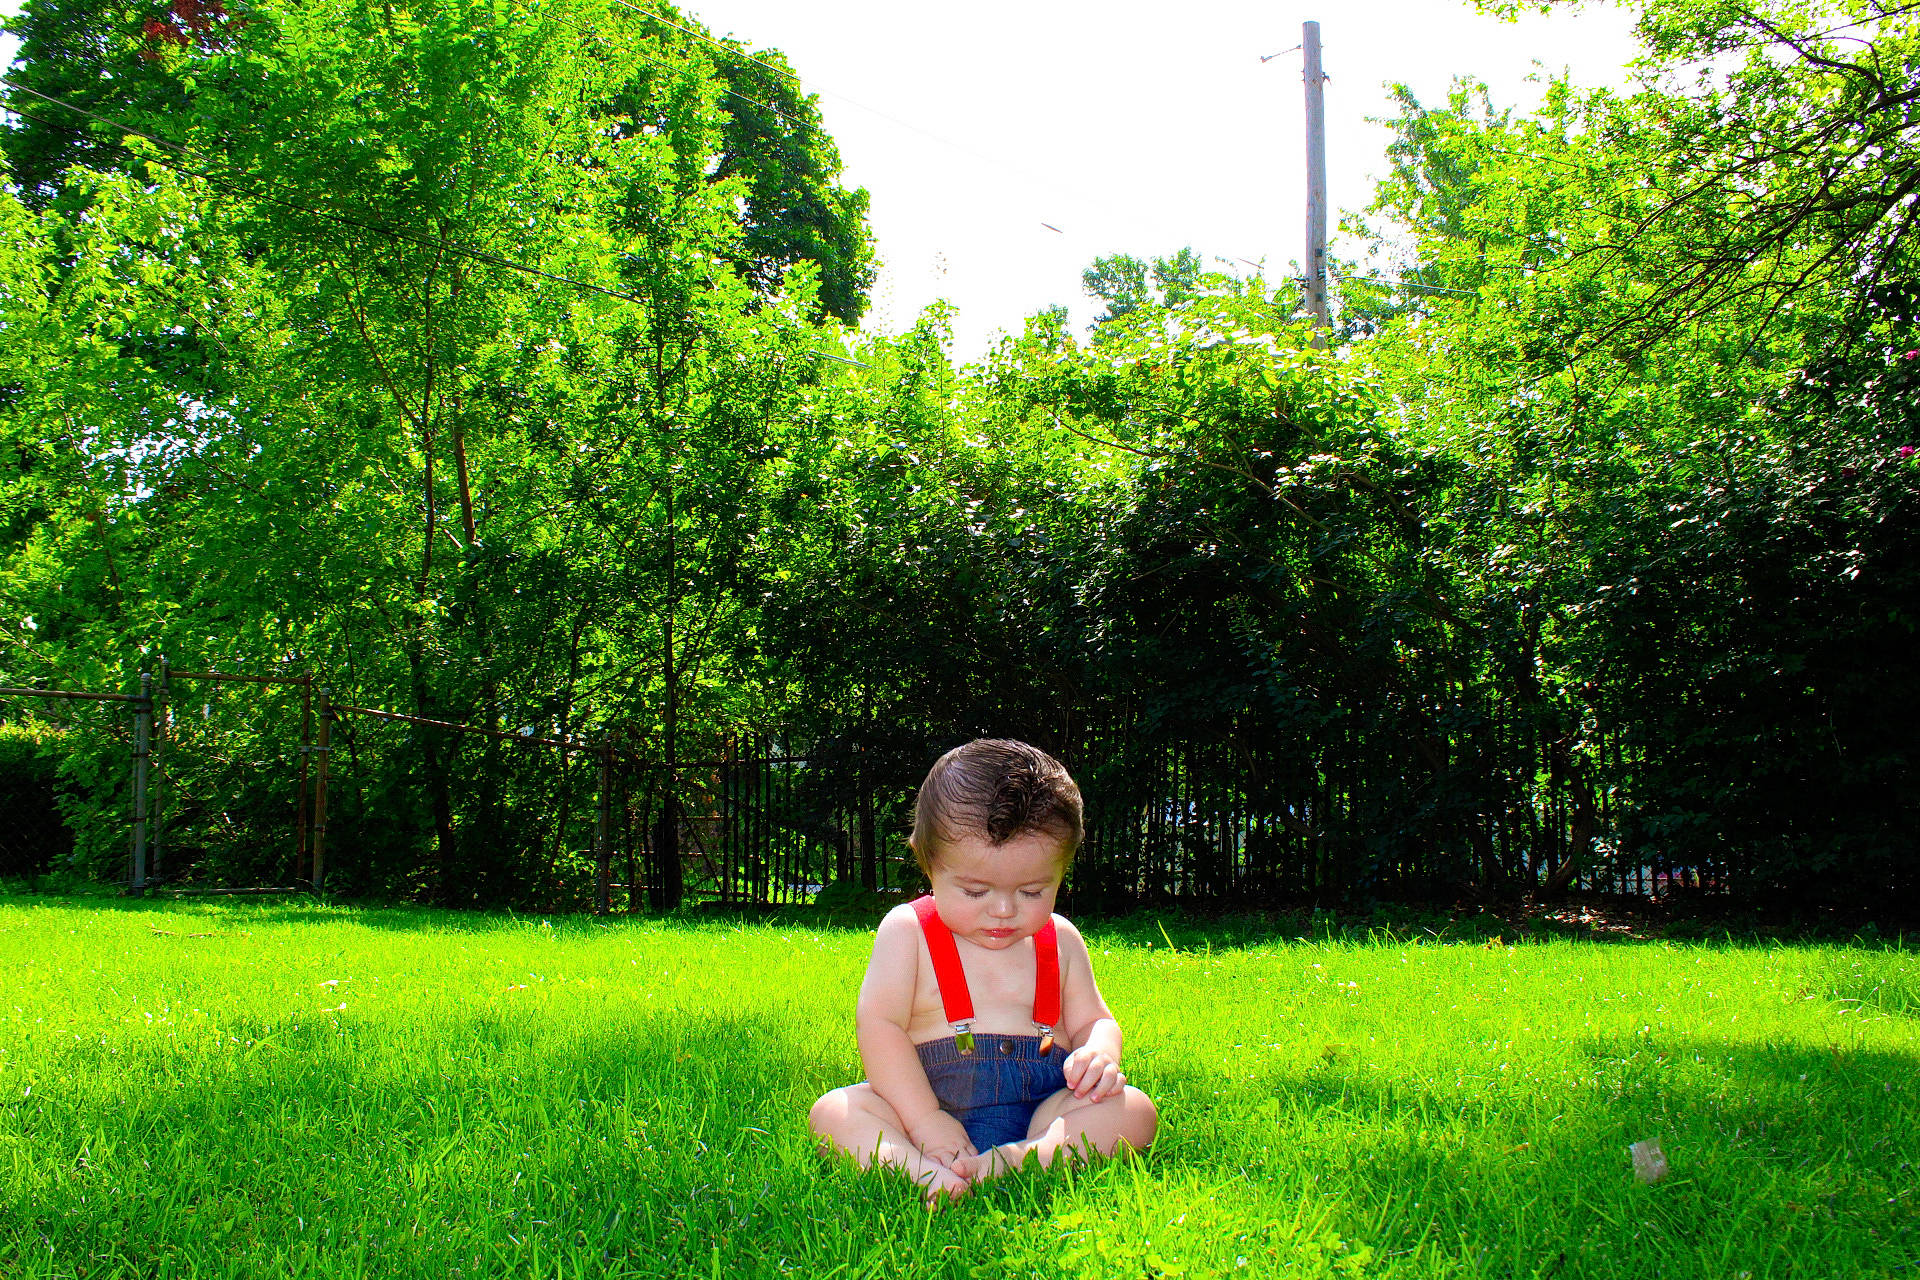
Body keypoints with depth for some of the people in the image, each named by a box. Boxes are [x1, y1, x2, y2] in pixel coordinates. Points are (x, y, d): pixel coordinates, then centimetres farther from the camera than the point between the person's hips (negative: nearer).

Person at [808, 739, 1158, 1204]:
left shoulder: (1059, 940, 10)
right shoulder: (907, 931, 1)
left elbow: (1092, 1021, 15)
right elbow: (880, 1025, -6)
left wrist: (1099, 1053, -12)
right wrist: (924, 1121, -19)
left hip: (1043, 1109, 2)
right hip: (928, 1106, -2)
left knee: (1132, 1109, -22)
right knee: (833, 1110, -25)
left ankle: (1015, 1161, -42)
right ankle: (924, 1174, -52)